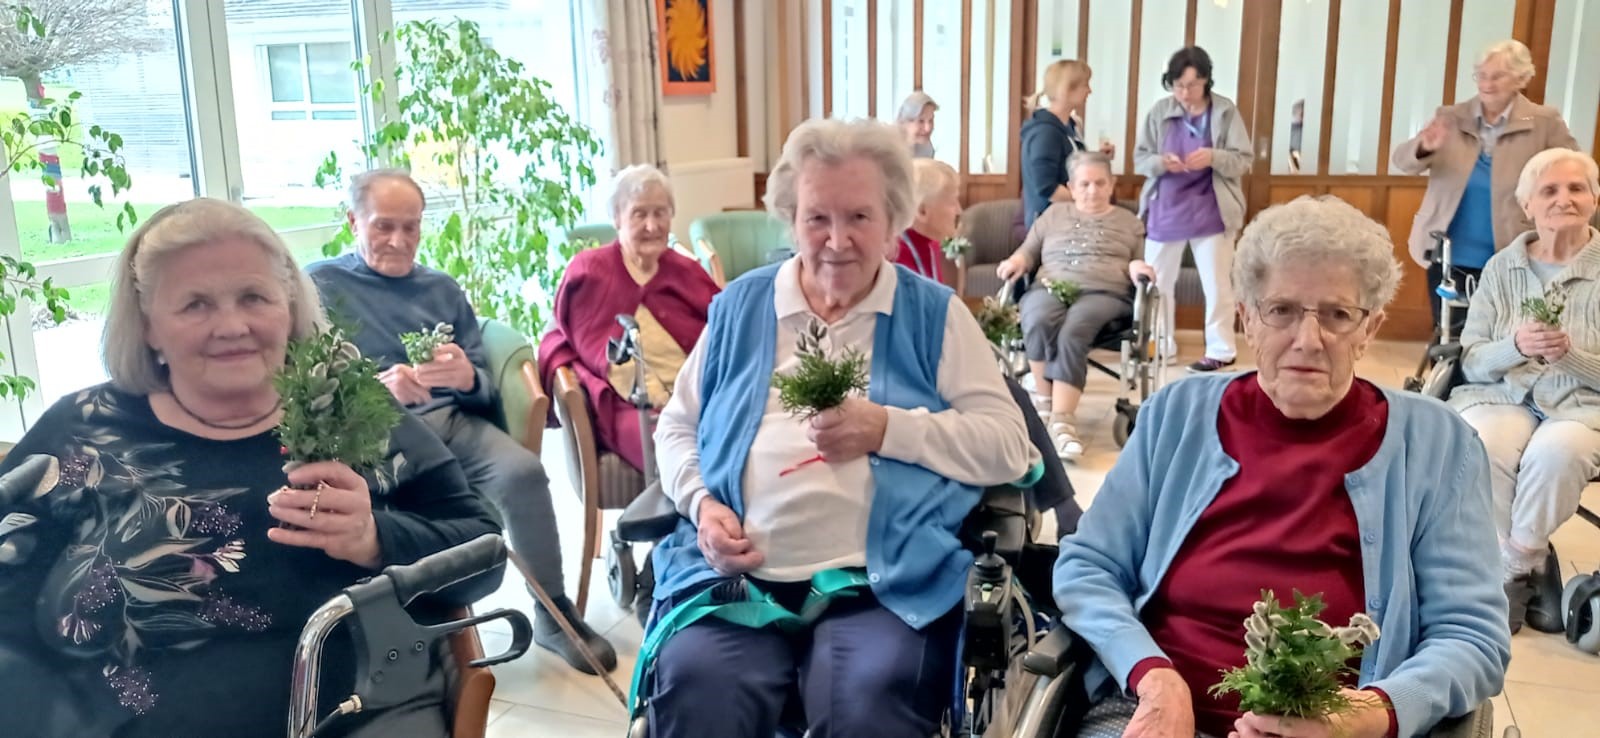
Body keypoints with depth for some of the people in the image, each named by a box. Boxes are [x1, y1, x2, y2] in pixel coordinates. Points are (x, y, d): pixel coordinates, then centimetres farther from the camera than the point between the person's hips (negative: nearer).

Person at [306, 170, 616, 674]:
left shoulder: (443, 289, 23)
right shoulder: (319, 284, 11)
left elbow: (485, 391, 16)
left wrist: (467, 378, -9)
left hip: (454, 419, 4)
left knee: (522, 471, -27)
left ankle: (554, 615, -11)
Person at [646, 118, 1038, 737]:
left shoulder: (934, 313, 10)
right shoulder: (740, 306, 17)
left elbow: (1009, 445, 2)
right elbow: (677, 426, 19)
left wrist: (888, 428, -9)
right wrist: (701, 503, -1)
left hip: (882, 584, -1)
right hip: (738, 576, 2)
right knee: (696, 686, -28)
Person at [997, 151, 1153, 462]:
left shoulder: (1129, 222, 26)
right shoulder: (1054, 214, 27)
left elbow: (1139, 264, 22)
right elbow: (1029, 251, 25)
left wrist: (1136, 267, -3)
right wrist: (1018, 260, 2)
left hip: (1104, 293, -1)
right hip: (1050, 287, 1)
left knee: (1072, 332, -38)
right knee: (1038, 323, -39)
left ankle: (1062, 419, -42)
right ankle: (1045, 400, -24)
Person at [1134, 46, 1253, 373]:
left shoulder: (1226, 112, -5)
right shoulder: (1159, 111, 0)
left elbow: (1244, 161, -5)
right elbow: (1139, 159, 3)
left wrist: (1213, 157, -23)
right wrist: (1161, 162, -19)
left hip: (1210, 214, -2)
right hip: (1164, 213, 3)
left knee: (1217, 285, 4)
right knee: (1156, 283, 9)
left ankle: (1221, 350, 15)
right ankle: (1158, 345, 23)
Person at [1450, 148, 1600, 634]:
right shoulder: (1501, 267, 7)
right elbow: (1471, 361, 4)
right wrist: (1516, 346, -16)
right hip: (1503, 395, 1)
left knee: (1557, 451, -35)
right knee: (1480, 446, -33)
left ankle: (1513, 571, -13)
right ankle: (1525, 572, -14)